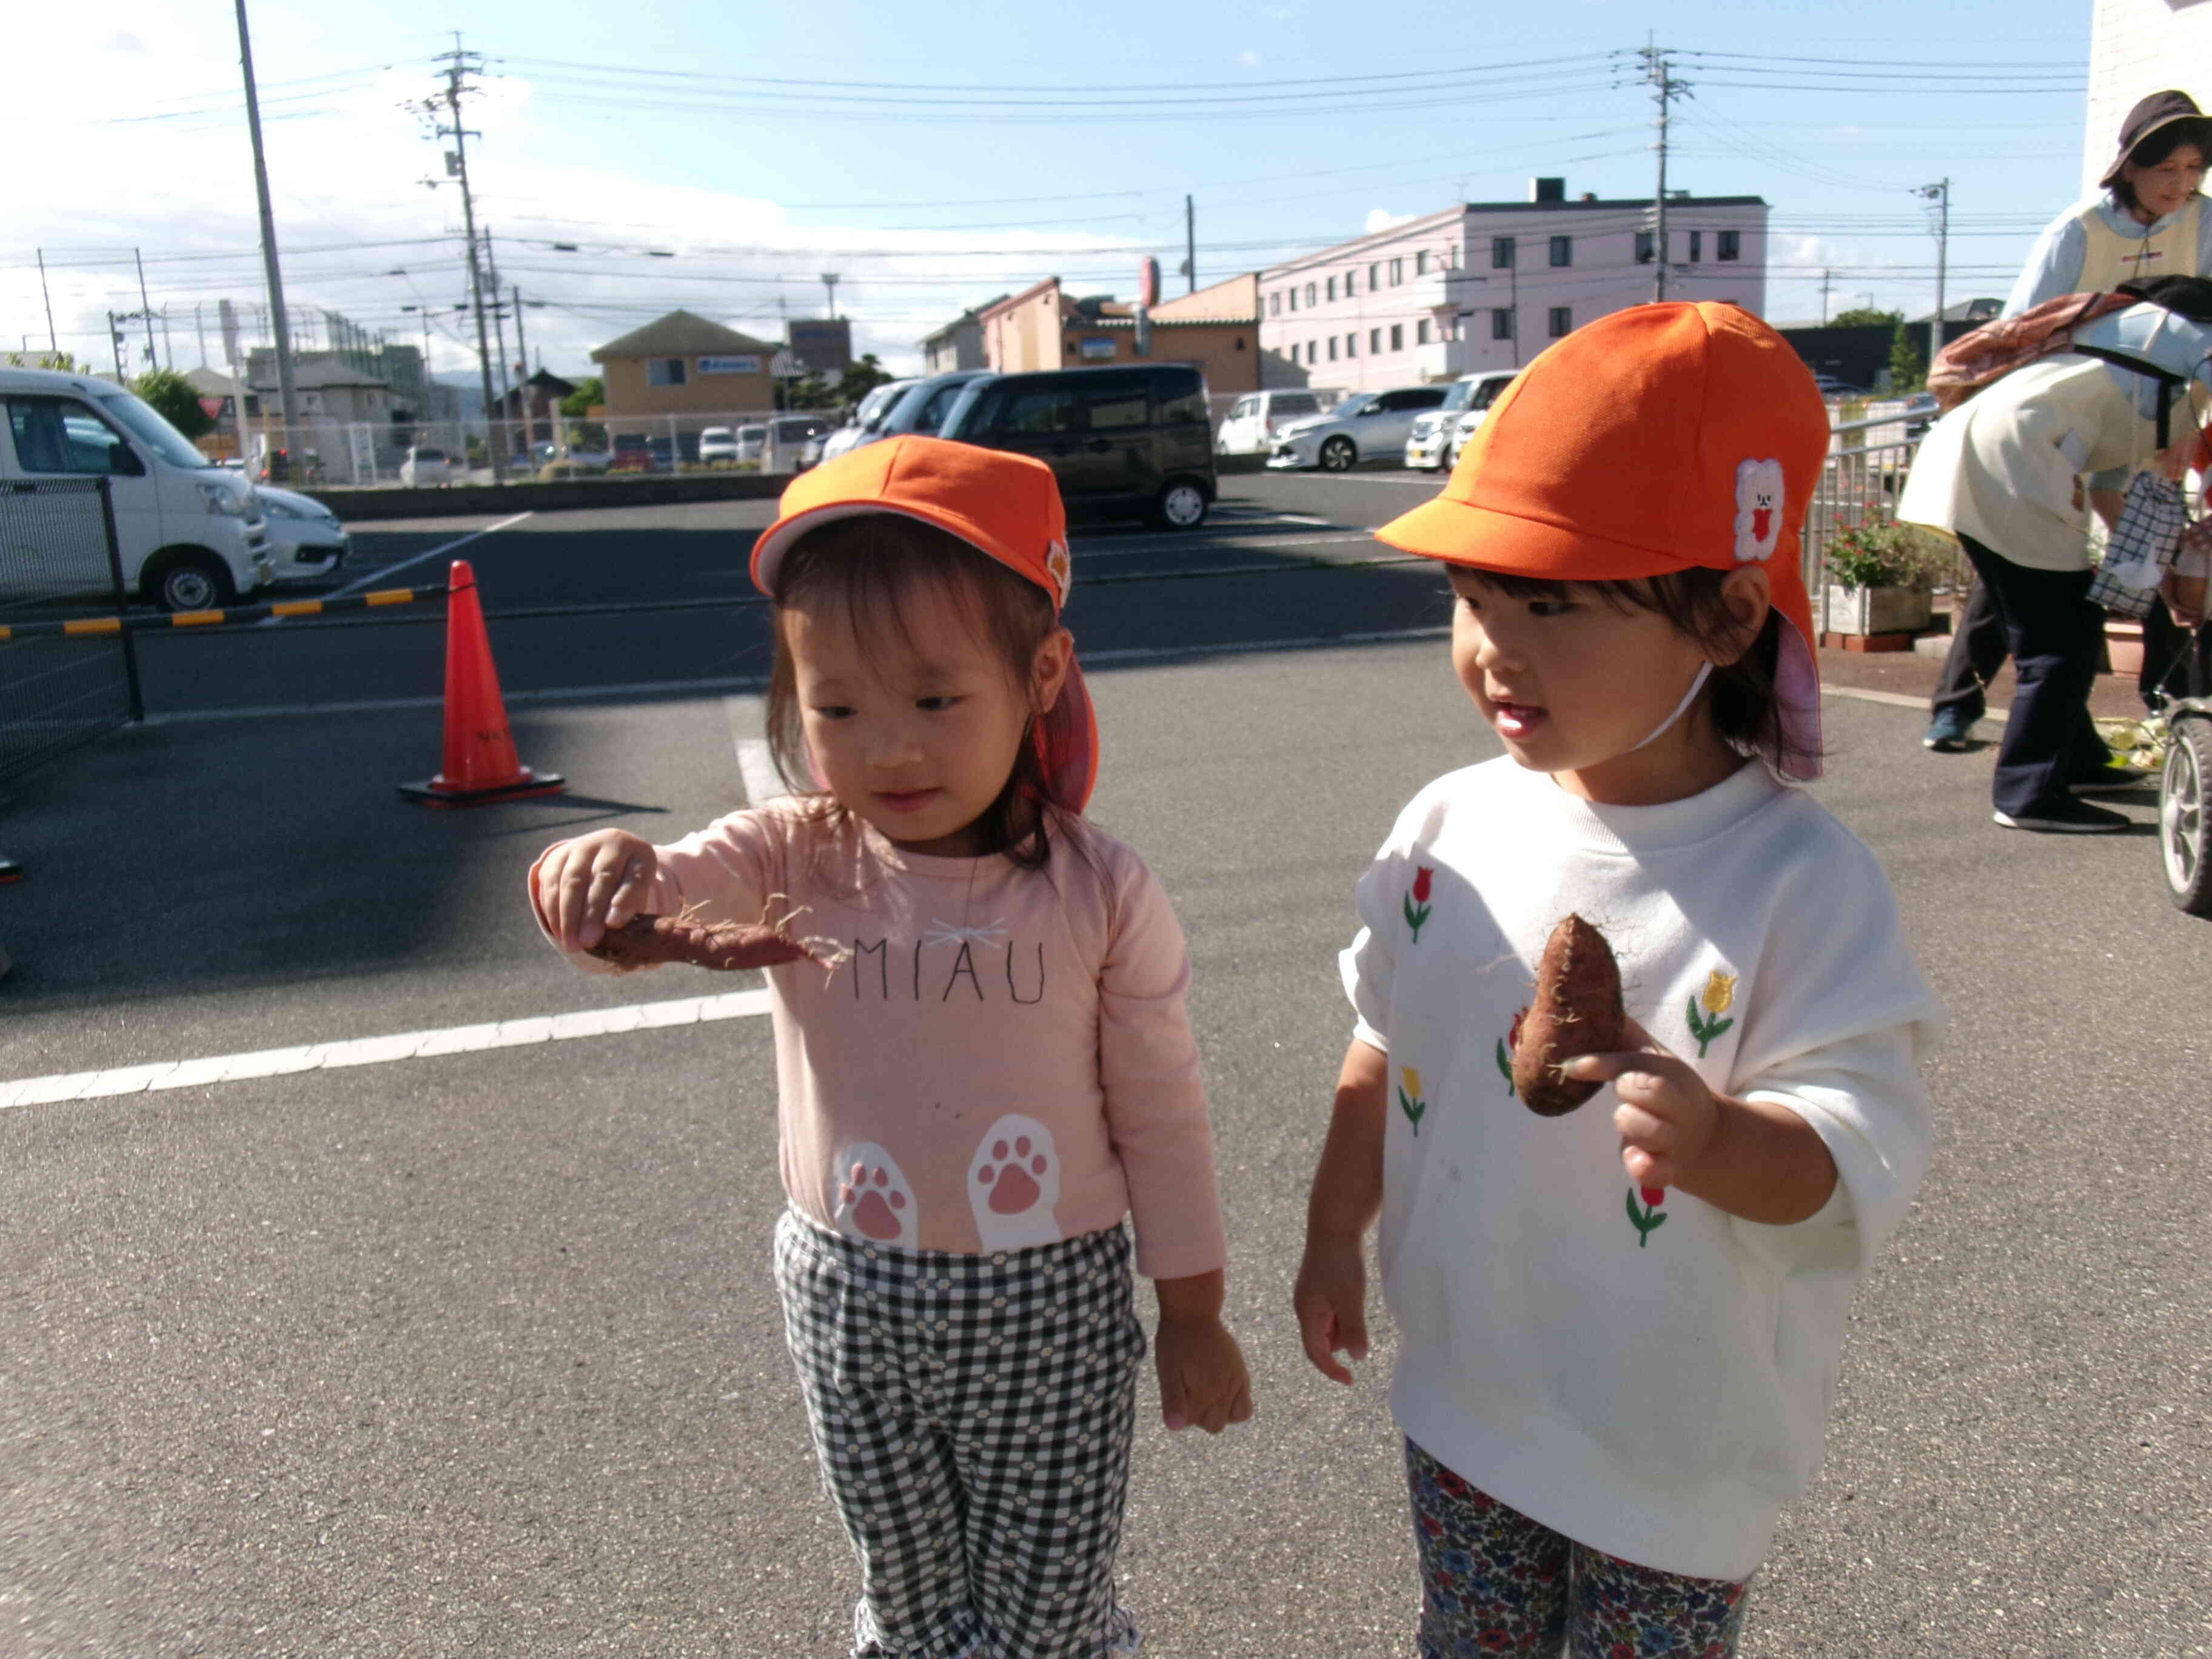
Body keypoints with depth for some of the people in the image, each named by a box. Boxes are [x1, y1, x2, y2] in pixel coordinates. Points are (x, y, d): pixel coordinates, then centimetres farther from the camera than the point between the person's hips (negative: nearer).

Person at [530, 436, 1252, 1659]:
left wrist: (1194, 1317, 2)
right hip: (847, 1297, 2)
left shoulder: (1099, 892, -15)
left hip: (1052, 1306, -2)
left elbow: (1161, 1116, -6)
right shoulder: (791, 864, -11)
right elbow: (655, 900, -27)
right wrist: (599, 871, -52)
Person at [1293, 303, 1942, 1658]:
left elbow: (1863, 1154, -20)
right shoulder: (1449, 828, -8)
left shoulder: (1800, 882, -21)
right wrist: (1336, 1234, 10)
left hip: (1678, 1447, -4)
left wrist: (1716, 1141, -40)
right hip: (1463, 1393, 4)